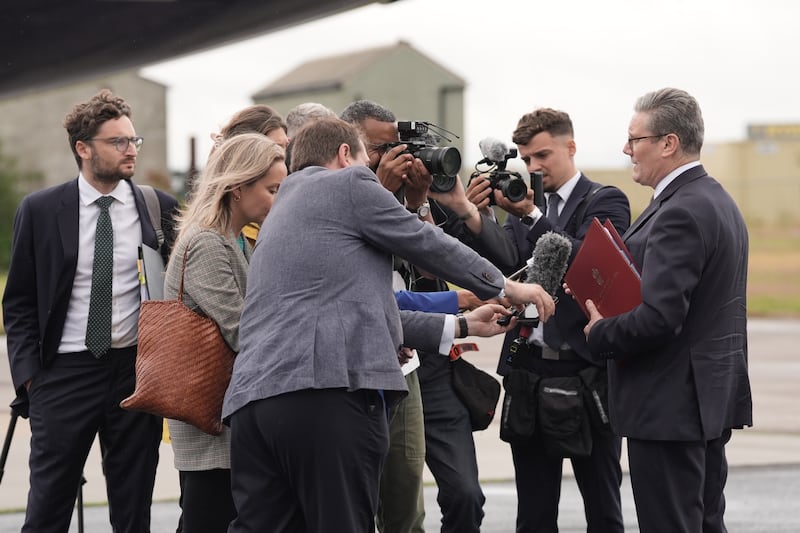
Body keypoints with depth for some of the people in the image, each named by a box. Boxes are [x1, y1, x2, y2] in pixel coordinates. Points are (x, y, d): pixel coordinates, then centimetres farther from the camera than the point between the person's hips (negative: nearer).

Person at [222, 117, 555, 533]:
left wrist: (460, 325, 39)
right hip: (329, 389, -8)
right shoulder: (348, 183, 7)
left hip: (252, 398, 8)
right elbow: (427, 245, 11)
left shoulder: (282, 210, 31)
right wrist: (507, 287, 26)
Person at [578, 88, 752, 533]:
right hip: (712, 395, 11)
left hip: (671, 404, -11)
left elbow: (657, 319, -26)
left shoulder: (680, 213, -19)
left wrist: (599, 334, -9)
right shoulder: (717, 200, 14)